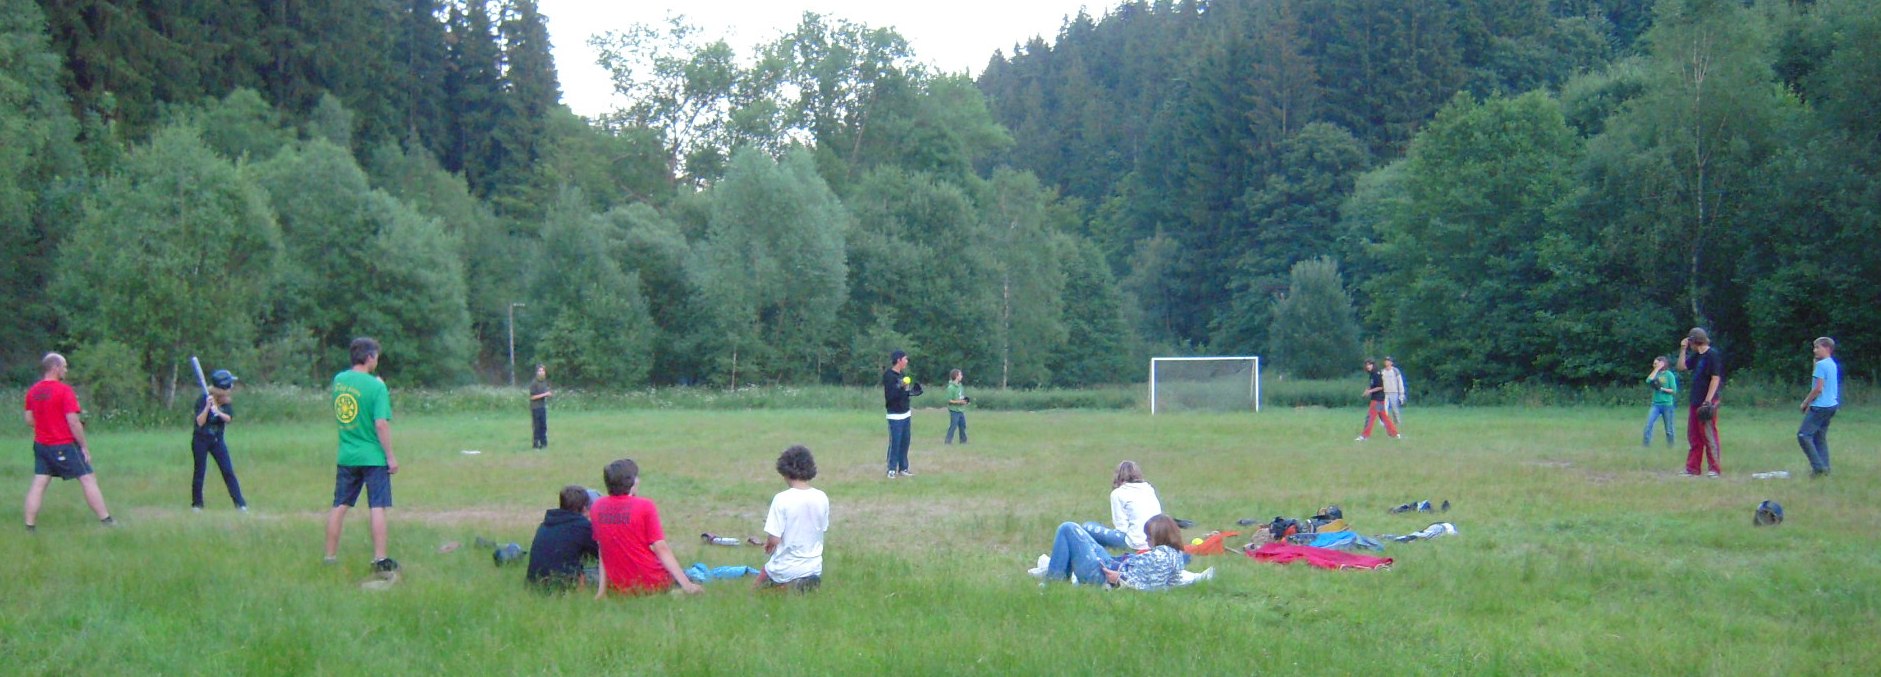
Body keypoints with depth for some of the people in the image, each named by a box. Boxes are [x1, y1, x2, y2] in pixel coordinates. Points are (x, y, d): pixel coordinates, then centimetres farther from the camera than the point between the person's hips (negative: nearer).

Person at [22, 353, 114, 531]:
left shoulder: (32, 391, 5)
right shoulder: (64, 390, -15)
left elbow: (29, 419, 12)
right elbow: (73, 421, -17)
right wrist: (84, 446, -11)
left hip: (41, 445, 6)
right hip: (64, 446, -6)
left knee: (38, 483, 8)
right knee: (88, 479, 1)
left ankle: (30, 525, 5)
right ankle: (106, 520, 3)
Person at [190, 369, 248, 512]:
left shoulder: (226, 402, 0)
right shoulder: (203, 399, -12)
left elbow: (229, 418, -14)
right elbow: (200, 422, -18)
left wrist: (218, 412, -33)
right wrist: (208, 406, -29)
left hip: (217, 440, 3)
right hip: (201, 440, -3)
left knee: (228, 471, -3)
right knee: (200, 472, 1)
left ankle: (240, 503, -5)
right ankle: (196, 504, 15)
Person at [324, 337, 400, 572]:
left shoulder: (338, 380, 4)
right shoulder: (376, 386, -14)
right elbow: (381, 423, -17)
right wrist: (391, 456, -10)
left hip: (346, 456, 5)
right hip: (372, 456, -5)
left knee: (339, 506, 12)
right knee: (377, 507, 0)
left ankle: (330, 557, 17)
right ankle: (380, 559, 0)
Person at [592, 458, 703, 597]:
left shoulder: (596, 508, 0)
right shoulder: (645, 506, -12)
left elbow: (602, 550, 4)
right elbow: (661, 549, -15)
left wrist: (602, 590, 5)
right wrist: (687, 585, -15)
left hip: (618, 587, 4)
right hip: (651, 584, -4)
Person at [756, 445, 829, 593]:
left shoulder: (782, 499, -20)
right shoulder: (822, 498, -6)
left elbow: (774, 539, -20)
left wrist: (768, 543, 5)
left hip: (785, 570, -5)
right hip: (814, 568, 5)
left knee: (759, 587, 23)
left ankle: (785, 589, -3)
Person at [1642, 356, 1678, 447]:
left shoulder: (1669, 375, -4)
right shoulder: (1656, 374, 9)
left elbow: (1674, 391, -7)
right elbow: (1648, 381, -11)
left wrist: (1661, 389, -18)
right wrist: (1656, 370, -7)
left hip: (1667, 405, -4)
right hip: (1656, 404, 4)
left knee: (1669, 429, 6)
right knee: (1648, 424, -11)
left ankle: (1670, 445, 19)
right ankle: (1645, 443, -10)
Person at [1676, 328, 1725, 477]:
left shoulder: (1713, 355, -12)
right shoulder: (1696, 356, 14)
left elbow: (1715, 379, -16)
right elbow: (1682, 367, 20)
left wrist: (1708, 401, -20)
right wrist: (1683, 349, 11)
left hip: (1707, 403, -9)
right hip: (1695, 402, 9)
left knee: (1709, 436, -6)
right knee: (1694, 437, 11)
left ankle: (1715, 469, -1)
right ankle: (1692, 469, 16)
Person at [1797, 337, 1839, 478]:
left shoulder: (1821, 364, -14)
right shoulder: (1833, 365, 14)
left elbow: (1818, 388, -18)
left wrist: (1806, 402, -6)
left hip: (1820, 406, -10)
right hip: (1831, 405, 10)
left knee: (1803, 435, -10)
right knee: (1820, 437, 13)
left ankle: (1818, 466, -14)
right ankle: (1824, 468, 10)